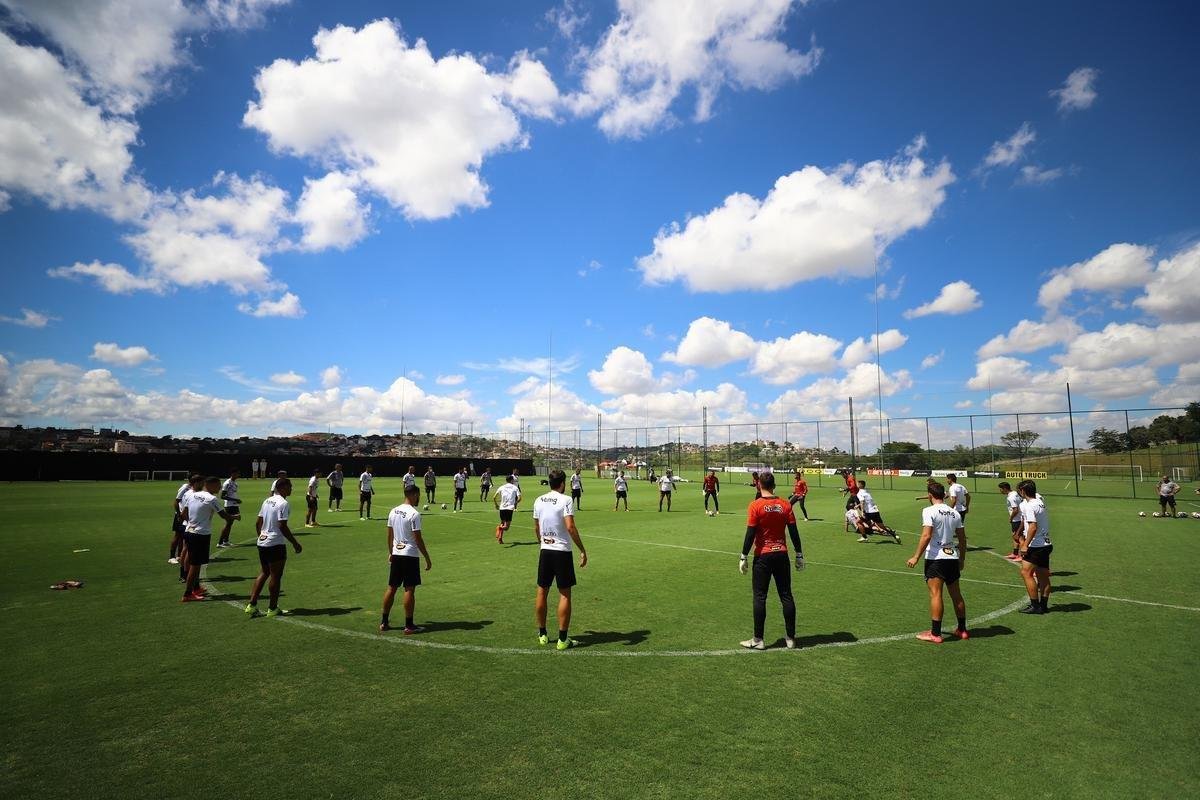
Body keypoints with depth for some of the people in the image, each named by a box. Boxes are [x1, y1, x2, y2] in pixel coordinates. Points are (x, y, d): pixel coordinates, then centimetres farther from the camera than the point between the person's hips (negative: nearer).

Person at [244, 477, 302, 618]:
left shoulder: (267, 501, 10)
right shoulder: (283, 503, -16)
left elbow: (258, 523, 14)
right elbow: (282, 526, -20)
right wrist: (295, 543, -14)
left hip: (262, 543, 9)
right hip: (276, 545, -9)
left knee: (263, 573, 18)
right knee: (276, 576, 3)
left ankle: (252, 605, 16)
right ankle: (272, 608, 12)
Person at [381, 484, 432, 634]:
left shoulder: (393, 511, 6)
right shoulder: (414, 514, -17)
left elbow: (390, 535, 13)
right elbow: (418, 539, -16)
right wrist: (427, 559, -9)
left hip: (396, 554, 7)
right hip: (410, 555, -7)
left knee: (391, 587, 14)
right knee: (409, 589, -1)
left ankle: (384, 623, 21)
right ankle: (409, 626, 4)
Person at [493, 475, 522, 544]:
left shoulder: (501, 487, 11)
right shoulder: (515, 488, 6)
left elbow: (494, 498, 7)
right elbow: (519, 498, -4)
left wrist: (496, 505, 22)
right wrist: (515, 504, 14)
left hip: (502, 508, 3)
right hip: (510, 508, -3)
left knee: (502, 522, 22)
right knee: (506, 526, 2)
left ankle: (500, 538, 8)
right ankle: (501, 527, -32)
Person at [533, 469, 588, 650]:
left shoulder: (539, 501, 5)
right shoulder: (565, 500, -12)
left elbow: (536, 528, 13)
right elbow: (570, 527, -20)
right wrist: (582, 550, -15)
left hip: (545, 551, 5)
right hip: (562, 551, -5)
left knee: (542, 592, 14)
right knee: (565, 594, 3)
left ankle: (542, 634, 24)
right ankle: (563, 639, 6)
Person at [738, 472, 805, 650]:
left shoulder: (756, 505, -10)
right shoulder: (785, 505, 1)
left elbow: (750, 534, -11)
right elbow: (794, 532, 2)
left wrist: (744, 557, -5)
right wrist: (799, 555, 11)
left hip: (763, 556, -4)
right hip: (782, 555, 4)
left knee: (760, 597, 3)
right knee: (786, 596, 10)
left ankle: (758, 640, 6)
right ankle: (790, 638, 16)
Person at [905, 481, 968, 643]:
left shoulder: (929, 511, -10)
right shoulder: (955, 513, 9)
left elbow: (926, 536, -18)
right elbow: (962, 539, 13)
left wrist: (916, 557, -14)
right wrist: (962, 559, 24)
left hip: (935, 557, -7)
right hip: (953, 557, 7)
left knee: (935, 594, -6)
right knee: (956, 594, 17)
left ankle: (935, 633, -4)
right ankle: (962, 629, 28)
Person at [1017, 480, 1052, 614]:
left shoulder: (1029, 506, -16)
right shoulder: (1040, 501, 9)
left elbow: (1033, 527, -22)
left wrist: (1025, 545, -19)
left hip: (1036, 546, -9)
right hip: (1046, 544, 9)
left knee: (1026, 572, -6)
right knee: (1043, 575, 12)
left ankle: (1035, 605, -6)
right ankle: (1043, 605, 18)